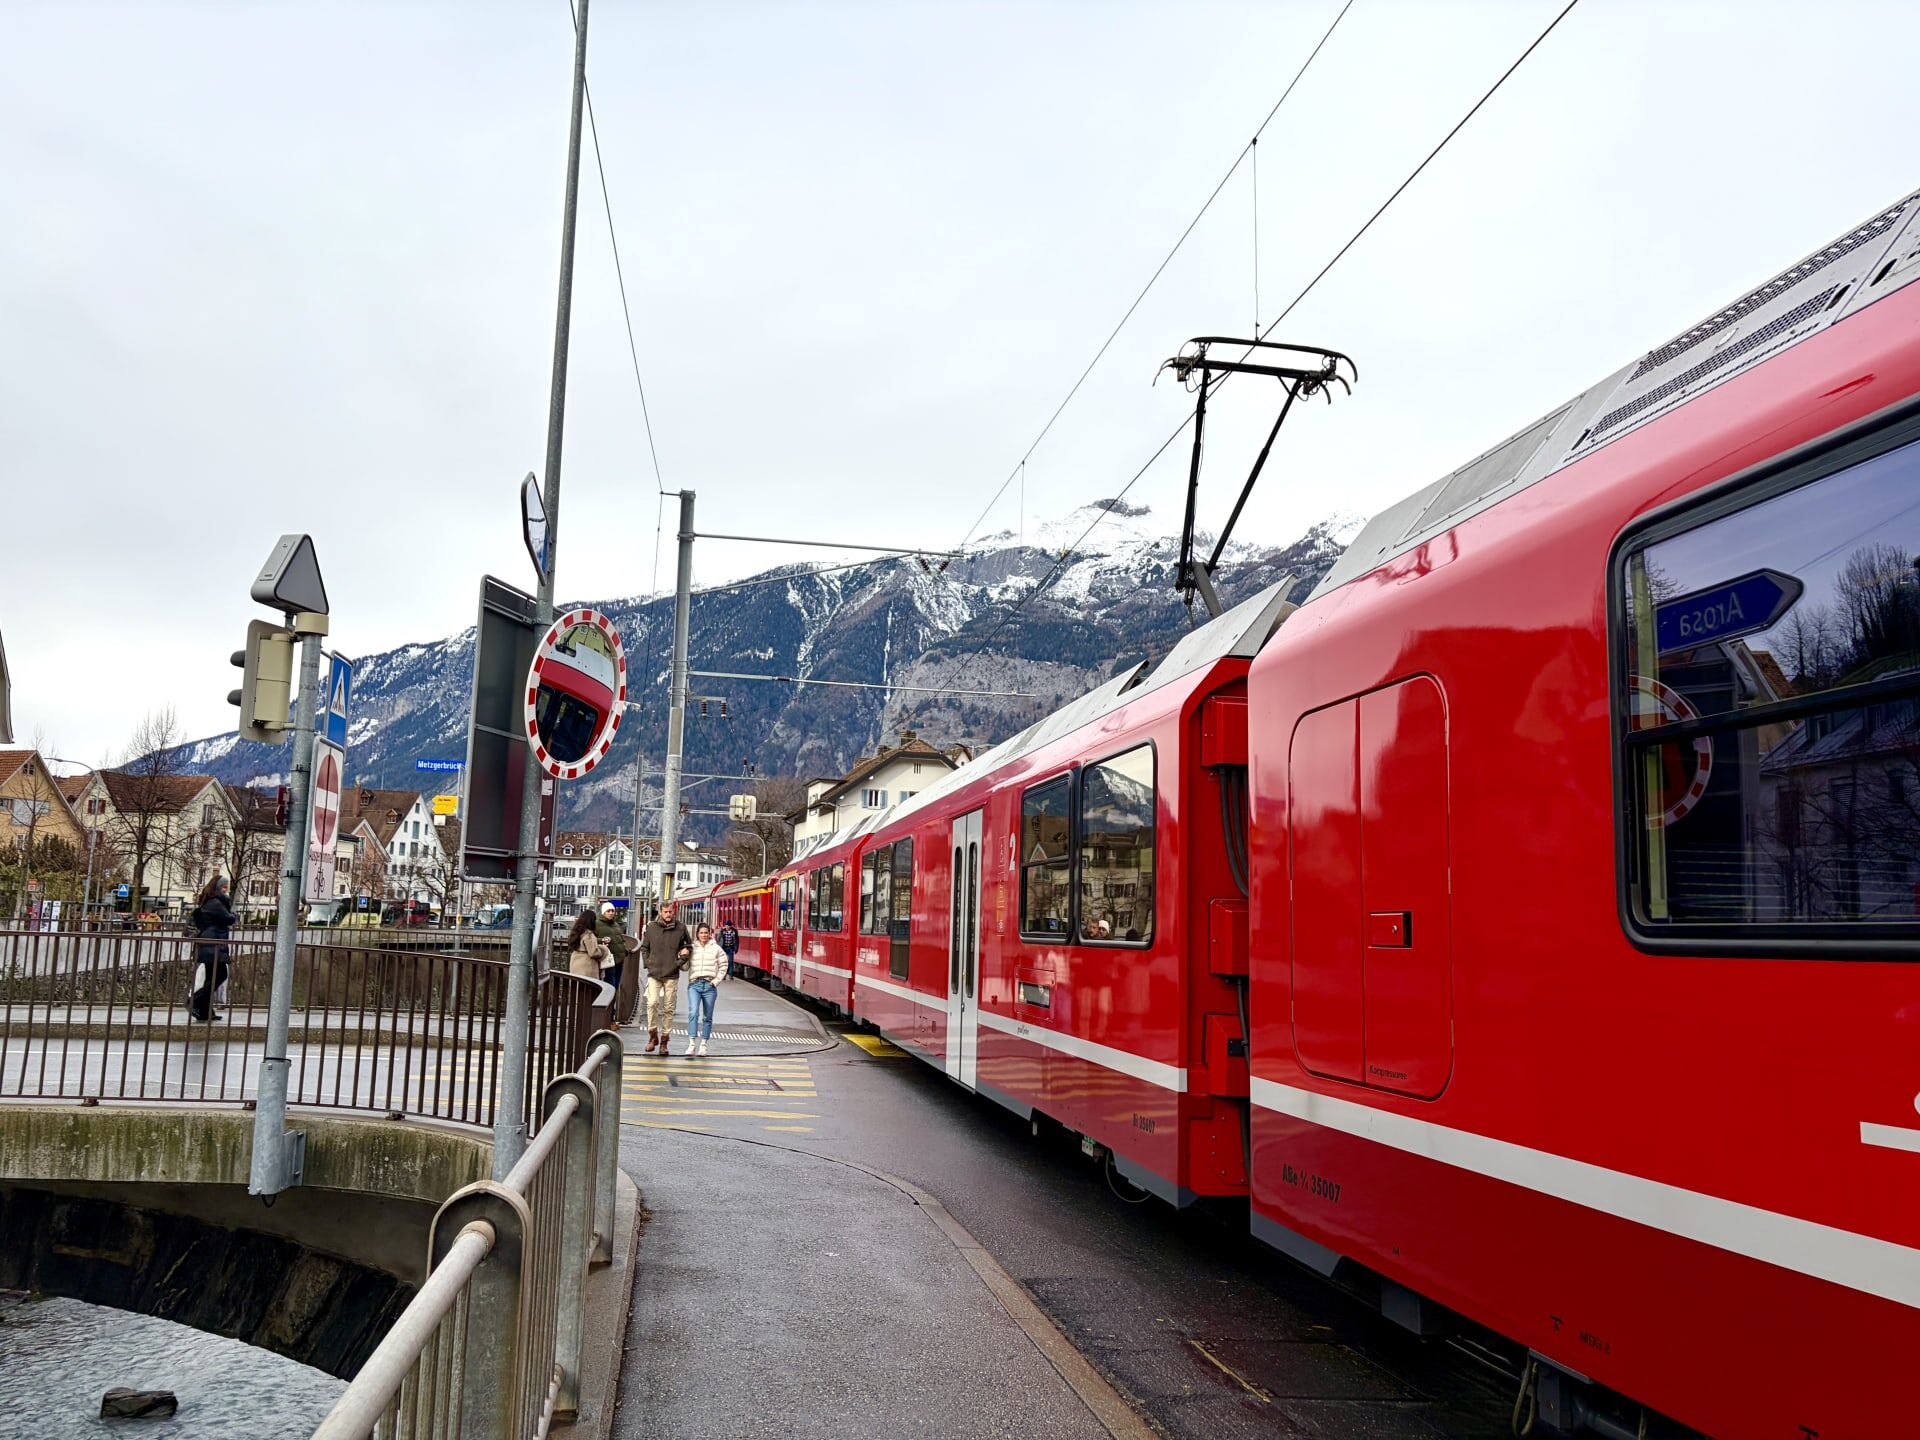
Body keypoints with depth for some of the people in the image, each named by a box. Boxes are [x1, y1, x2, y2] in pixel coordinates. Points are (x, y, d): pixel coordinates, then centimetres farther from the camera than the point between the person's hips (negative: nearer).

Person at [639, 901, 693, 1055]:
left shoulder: (681, 928, 2)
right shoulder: (651, 927, 3)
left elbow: (688, 946, 13)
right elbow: (644, 947, 12)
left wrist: (681, 961, -2)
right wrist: (647, 963, 0)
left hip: (672, 975, 0)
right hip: (654, 973, 0)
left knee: (668, 1008, 4)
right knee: (652, 1003, -14)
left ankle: (664, 1040, 12)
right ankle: (653, 1035, 2)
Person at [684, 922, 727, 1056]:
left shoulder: (716, 948, 5)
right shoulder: (691, 948, 7)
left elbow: (723, 966, 9)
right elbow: (685, 967, 6)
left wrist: (716, 981, 1)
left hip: (709, 986, 1)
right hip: (694, 984, -1)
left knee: (707, 1017, 7)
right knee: (693, 1013, -18)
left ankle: (703, 1045, 16)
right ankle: (691, 1044, -19)